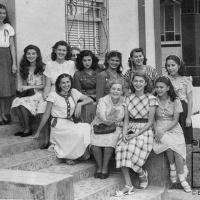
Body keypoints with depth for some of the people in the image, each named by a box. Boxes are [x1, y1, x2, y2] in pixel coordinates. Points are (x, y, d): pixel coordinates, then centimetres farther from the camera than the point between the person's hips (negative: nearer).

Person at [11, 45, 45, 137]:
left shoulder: (42, 67, -4)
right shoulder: (24, 68, 13)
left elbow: (45, 85, -7)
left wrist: (30, 87, -12)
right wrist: (21, 88, -5)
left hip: (38, 94, -5)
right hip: (27, 94, 5)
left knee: (22, 103, -30)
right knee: (15, 102, -25)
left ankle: (27, 129, -15)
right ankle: (23, 128, -15)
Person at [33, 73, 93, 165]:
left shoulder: (74, 92, 9)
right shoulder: (53, 95, -3)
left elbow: (90, 100, 11)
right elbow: (46, 115, -1)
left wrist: (79, 104, -9)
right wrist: (38, 132, 2)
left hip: (70, 123, 5)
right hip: (58, 125, -5)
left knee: (87, 128, -23)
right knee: (79, 133, -29)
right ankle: (68, 156, -6)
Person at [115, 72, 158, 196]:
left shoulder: (151, 99, -3)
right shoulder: (129, 98, 12)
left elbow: (150, 122, -6)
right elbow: (126, 119, 11)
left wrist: (135, 135, -15)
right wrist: (124, 133, -8)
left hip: (145, 130, -4)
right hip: (130, 129, 4)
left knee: (131, 149, -30)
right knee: (121, 148, -25)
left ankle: (142, 174, 3)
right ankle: (128, 186, -21)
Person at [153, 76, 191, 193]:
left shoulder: (175, 101, 2)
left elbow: (175, 120, -3)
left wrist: (163, 131, -15)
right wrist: (157, 131, -14)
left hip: (174, 129, 0)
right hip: (159, 129, 0)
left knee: (177, 149, -24)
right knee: (169, 143, -32)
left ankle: (182, 179, -13)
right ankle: (172, 168, -9)